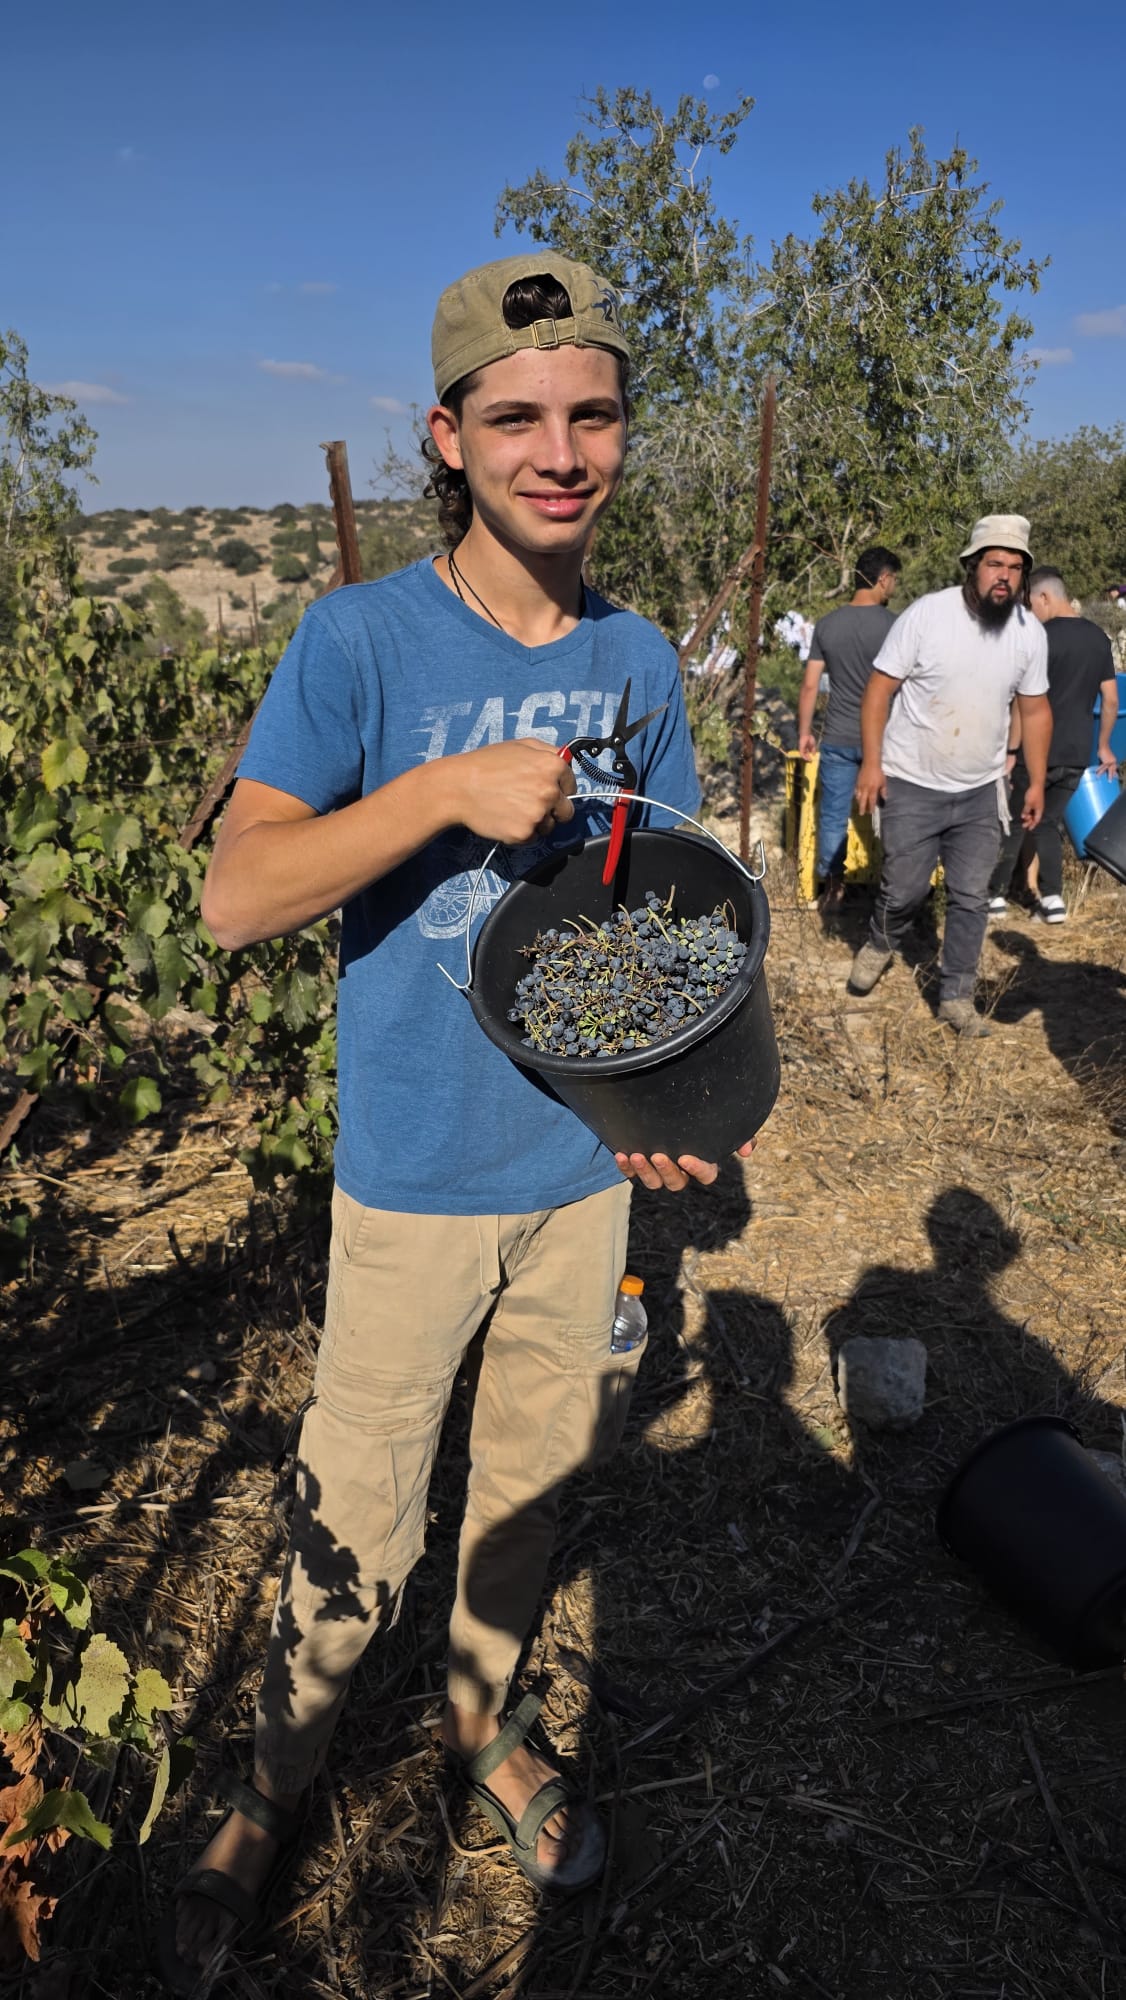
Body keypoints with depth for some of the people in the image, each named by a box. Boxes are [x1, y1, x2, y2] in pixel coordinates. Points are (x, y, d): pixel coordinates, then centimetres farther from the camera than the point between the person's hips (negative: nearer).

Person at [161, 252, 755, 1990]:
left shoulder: (637, 659, 0)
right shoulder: (362, 639, -13)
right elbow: (235, 897, -19)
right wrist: (447, 788, -31)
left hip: (586, 1167, 4)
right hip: (414, 1178, -3)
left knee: (532, 1482, 21)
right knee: (358, 1522, 11)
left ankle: (483, 1718, 49)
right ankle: (279, 1784, 40)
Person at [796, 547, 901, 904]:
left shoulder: (826, 625, 2)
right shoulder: (893, 625, -9)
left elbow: (809, 685, 3)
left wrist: (804, 732, 12)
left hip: (837, 739, 3)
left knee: (833, 816, 9)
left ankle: (831, 887, 14)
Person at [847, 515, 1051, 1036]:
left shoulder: (1030, 632, -2)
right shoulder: (927, 614, -14)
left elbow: (1035, 709, 9)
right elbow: (879, 688, -11)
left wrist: (1037, 781, 8)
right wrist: (871, 763, -16)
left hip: (979, 791, 4)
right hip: (912, 785, -3)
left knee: (971, 898, 6)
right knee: (903, 889, 4)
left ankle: (956, 995, 20)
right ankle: (880, 944, 37)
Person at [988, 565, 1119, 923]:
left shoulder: (1043, 636, -13)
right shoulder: (1099, 637, 8)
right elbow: (1111, 699, 11)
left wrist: (1011, 751, -11)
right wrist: (1103, 746, 20)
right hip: (1076, 754, 6)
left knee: (1013, 824, 9)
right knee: (1048, 823, 17)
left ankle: (996, 896, 16)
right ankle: (1052, 898, 8)